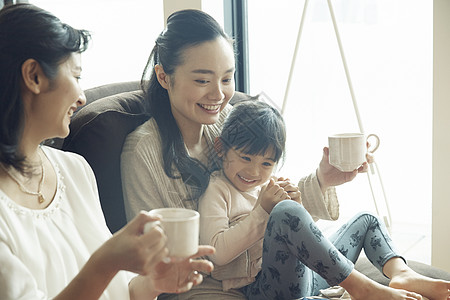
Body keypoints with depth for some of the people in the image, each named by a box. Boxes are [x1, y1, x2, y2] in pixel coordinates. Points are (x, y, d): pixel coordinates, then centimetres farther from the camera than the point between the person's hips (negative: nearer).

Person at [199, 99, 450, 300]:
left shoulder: (272, 184, 20)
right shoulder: (215, 190, -3)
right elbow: (218, 253, -18)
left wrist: (298, 207, 0)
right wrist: (263, 210, -18)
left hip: (312, 277, 9)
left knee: (367, 220, 18)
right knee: (286, 212, -35)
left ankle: (400, 272, -13)